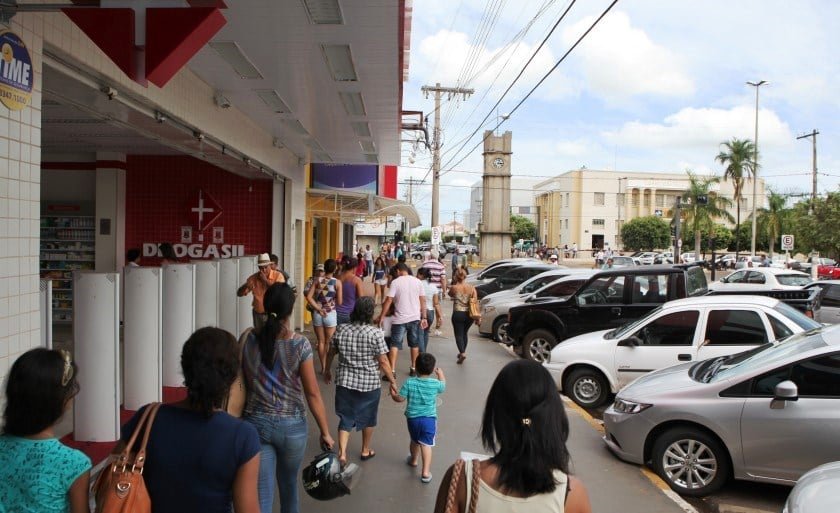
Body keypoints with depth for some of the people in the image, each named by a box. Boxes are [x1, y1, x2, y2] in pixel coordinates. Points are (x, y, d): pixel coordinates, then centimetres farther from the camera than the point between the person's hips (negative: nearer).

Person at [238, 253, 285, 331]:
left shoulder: (278, 275, -9)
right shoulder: (253, 278, -1)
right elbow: (239, 293, 0)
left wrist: (266, 280, -21)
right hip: (258, 314, 4)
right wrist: (246, 286, -23)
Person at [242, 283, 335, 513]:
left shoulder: (249, 340, -7)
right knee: (289, 487, 23)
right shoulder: (300, 344, -15)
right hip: (292, 425, -1)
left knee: (261, 494, 5)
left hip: (256, 423, 1)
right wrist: (325, 431, -3)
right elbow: (312, 393, -12)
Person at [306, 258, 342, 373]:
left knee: (321, 342, 14)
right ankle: (328, 368, 13)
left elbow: (309, 297, -8)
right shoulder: (337, 282, -8)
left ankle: (323, 367, 21)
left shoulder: (318, 281, -1)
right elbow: (339, 302, -9)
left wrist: (318, 309, -6)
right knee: (329, 343, 10)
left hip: (317, 314, 2)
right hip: (330, 314, -2)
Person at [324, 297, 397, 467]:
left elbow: (331, 353, 7)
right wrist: (393, 381, -3)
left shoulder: (341, 329, -3)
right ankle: (365, 451, 33)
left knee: (345, 418, 13)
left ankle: (342, 453, 2)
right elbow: (383, 362, -13)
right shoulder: (376, 333, -15)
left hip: (344, 382, 3)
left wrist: (327, 371, 23)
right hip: (369, 383, -2)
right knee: (368, 418, 18)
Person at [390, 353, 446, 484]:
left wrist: (392, 394, 13)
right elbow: (443, 387, 11)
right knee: (426, 444, 2)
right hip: (429, 419, -1)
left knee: (414, 441, 23)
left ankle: (413, 460, 47)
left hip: (412, 418, 2)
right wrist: (440, 374, 28)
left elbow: (400, 398, -8)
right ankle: (425, 472, -2)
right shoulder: (435, 383, -12)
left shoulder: (409, 382, -14)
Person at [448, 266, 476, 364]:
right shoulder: (472, 288, -2)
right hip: (469, 314, 4)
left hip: (458, 314, -4)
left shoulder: (454, 288, -9)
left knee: (458, 334, 3)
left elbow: (450, 294, 14)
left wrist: (453, 283, 9)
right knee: (464, 333, 22)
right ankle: (462, 352, 31)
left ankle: (462, 353, -15)